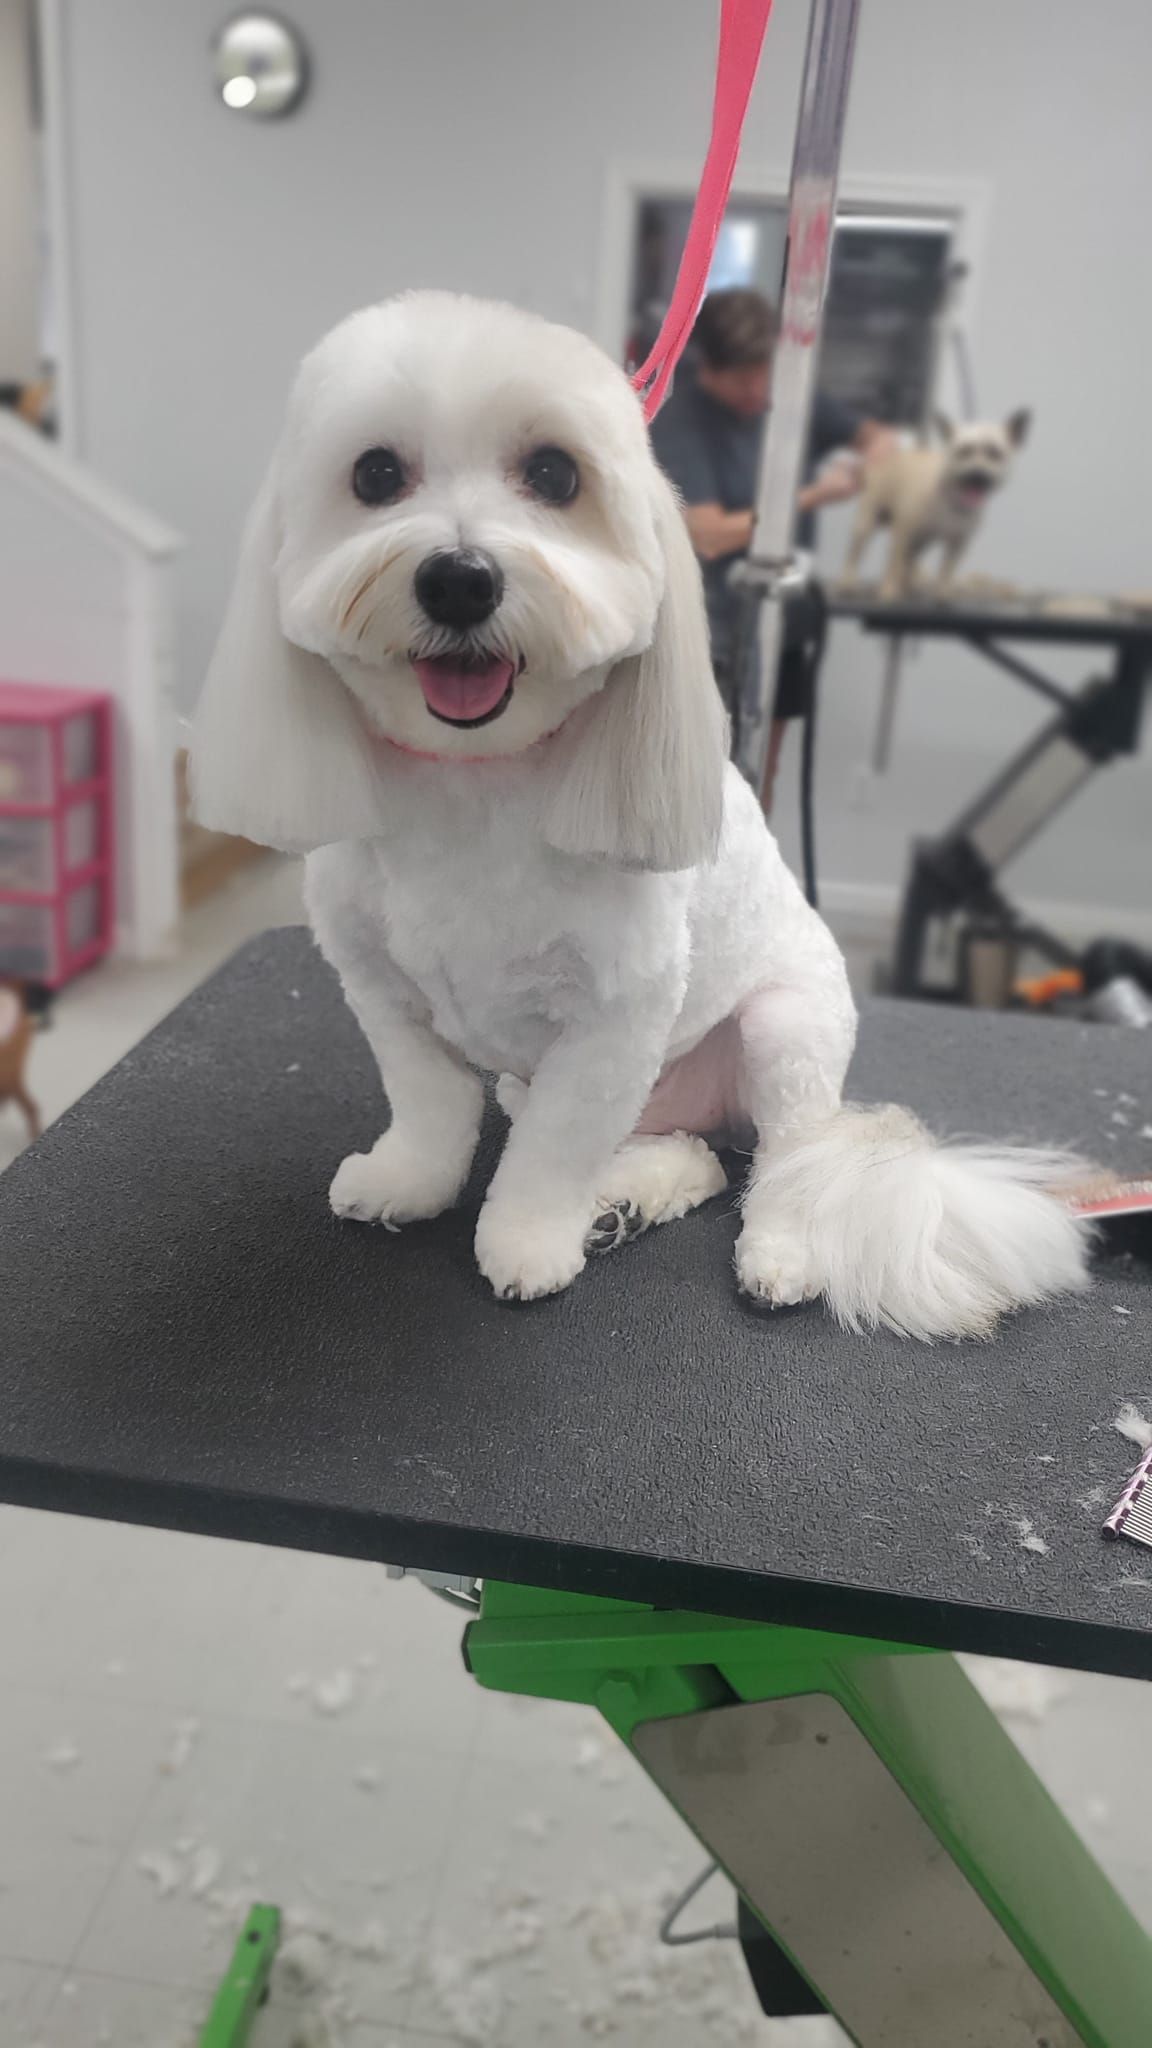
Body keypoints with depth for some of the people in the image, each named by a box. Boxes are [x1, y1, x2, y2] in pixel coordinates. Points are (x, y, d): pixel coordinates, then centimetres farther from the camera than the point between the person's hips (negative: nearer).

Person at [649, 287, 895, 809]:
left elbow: (872, 434, 18)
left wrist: (877, 453, -7)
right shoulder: (679, 422, -13)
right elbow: (711, 535, -22)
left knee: (760, 774, 15)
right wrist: (814, 495, -20)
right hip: (714, 628, -6)